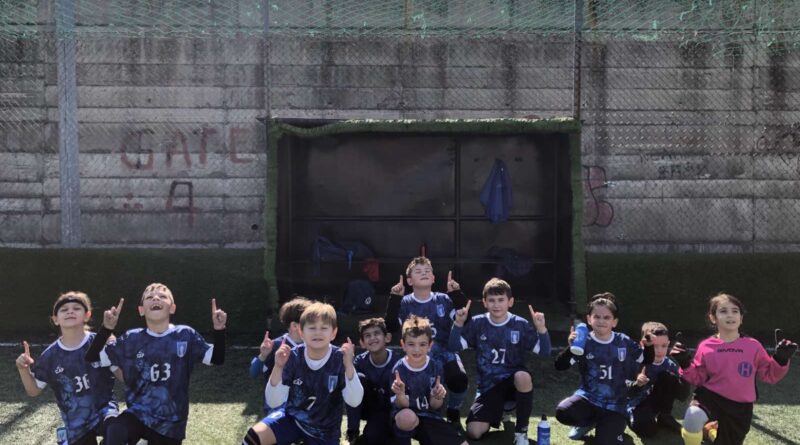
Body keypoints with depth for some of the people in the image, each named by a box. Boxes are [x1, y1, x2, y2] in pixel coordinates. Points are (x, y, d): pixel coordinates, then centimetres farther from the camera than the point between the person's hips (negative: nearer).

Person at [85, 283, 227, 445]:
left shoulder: (185, 335, -4)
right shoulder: (132, 339, -2)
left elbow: (216, 358, -3)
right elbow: (92, 357, -3)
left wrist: (219, 329, -19)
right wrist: (107, 328, -19)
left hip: (171, 423, 0)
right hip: (138, 413, 0)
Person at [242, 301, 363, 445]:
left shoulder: (340, 359, -19)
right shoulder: (293, 356, -15)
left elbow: (354, 401, -27)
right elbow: (274, 402, -19)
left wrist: (349, 365, -39)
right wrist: (278, 367, -33)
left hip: (324, 431, 0)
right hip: (292, 417, 1)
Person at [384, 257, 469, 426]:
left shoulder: (444, 300, 5)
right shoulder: (405, 303, 3)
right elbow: (391, 327, -12)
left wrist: (456, 293, -17)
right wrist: (394, 298, -19)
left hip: (445, 353, 0)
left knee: (459, 380, -29)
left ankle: (453, 413, 6)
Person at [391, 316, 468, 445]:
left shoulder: (436, 367, -7)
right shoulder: (399, 369, -13)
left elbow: (434, 406, -4)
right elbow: (402, 405, -13)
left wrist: (437, 397, -27)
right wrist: (400, 394, -36)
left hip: (429, 417, 3)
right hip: (405, 416, -3)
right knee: (407, 417, -39)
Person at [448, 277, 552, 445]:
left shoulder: (520, 324, -6)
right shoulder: (477, 323, -3)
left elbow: (545, 352, -9)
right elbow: (454, 348, -6)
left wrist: (541, 329, -25)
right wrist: (458, 324, -20)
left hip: (513, 381, -1)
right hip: (488, 386, 1)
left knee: (523, 376, -39)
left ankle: (521, 430, -14)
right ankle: (498, 414, 19)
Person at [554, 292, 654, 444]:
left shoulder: (625, 342, -4)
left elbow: (646, 361, 11)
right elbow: (559, 366, -16)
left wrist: (649, 346, -10)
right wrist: (571, 348, -33)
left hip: (614, 404, 0)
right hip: (588, 397, 0)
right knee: (562, 412, -27)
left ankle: (613, 424, 22)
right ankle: (590, 422, 8)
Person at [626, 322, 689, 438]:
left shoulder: (670, 366, -10)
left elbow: (682, 396, -14)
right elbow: (626, 394, -24)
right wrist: (636, 384, -46)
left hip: (657, 403, 4)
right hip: (638, 405, -4)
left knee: (666, 376, -21)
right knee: (648, 431, -32)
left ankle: (664, 417, -1)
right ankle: (633, 418, 5)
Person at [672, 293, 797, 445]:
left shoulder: (753, 346, -2)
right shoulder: (706, 347, -3)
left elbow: (770, 375, 5)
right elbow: (698, 378, 4)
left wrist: (781, 360, -12)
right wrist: (685, 365, -14)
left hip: (740, 408, 2)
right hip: (711, 398, -2)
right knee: (693, 416, -35)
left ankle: (716, 431, 46)